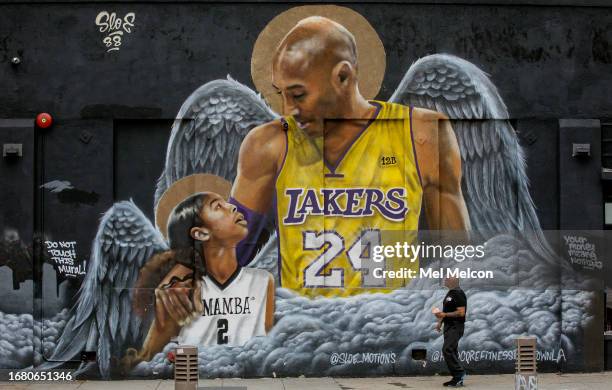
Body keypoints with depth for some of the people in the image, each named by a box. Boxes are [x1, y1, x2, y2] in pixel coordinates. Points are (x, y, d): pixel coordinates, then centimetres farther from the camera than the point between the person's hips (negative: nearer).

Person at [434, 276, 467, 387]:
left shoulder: (458, 294, -15)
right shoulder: (450, 293, 16)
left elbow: (461, 312, -21)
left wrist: (444, 315, -21)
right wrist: (440, 322, 17)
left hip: (455, 327, -10)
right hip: (449, 326, 10)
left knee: (447, 350, -17)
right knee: (451, 351, 9)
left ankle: (459, 373, -11)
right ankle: (457, 378, 12)